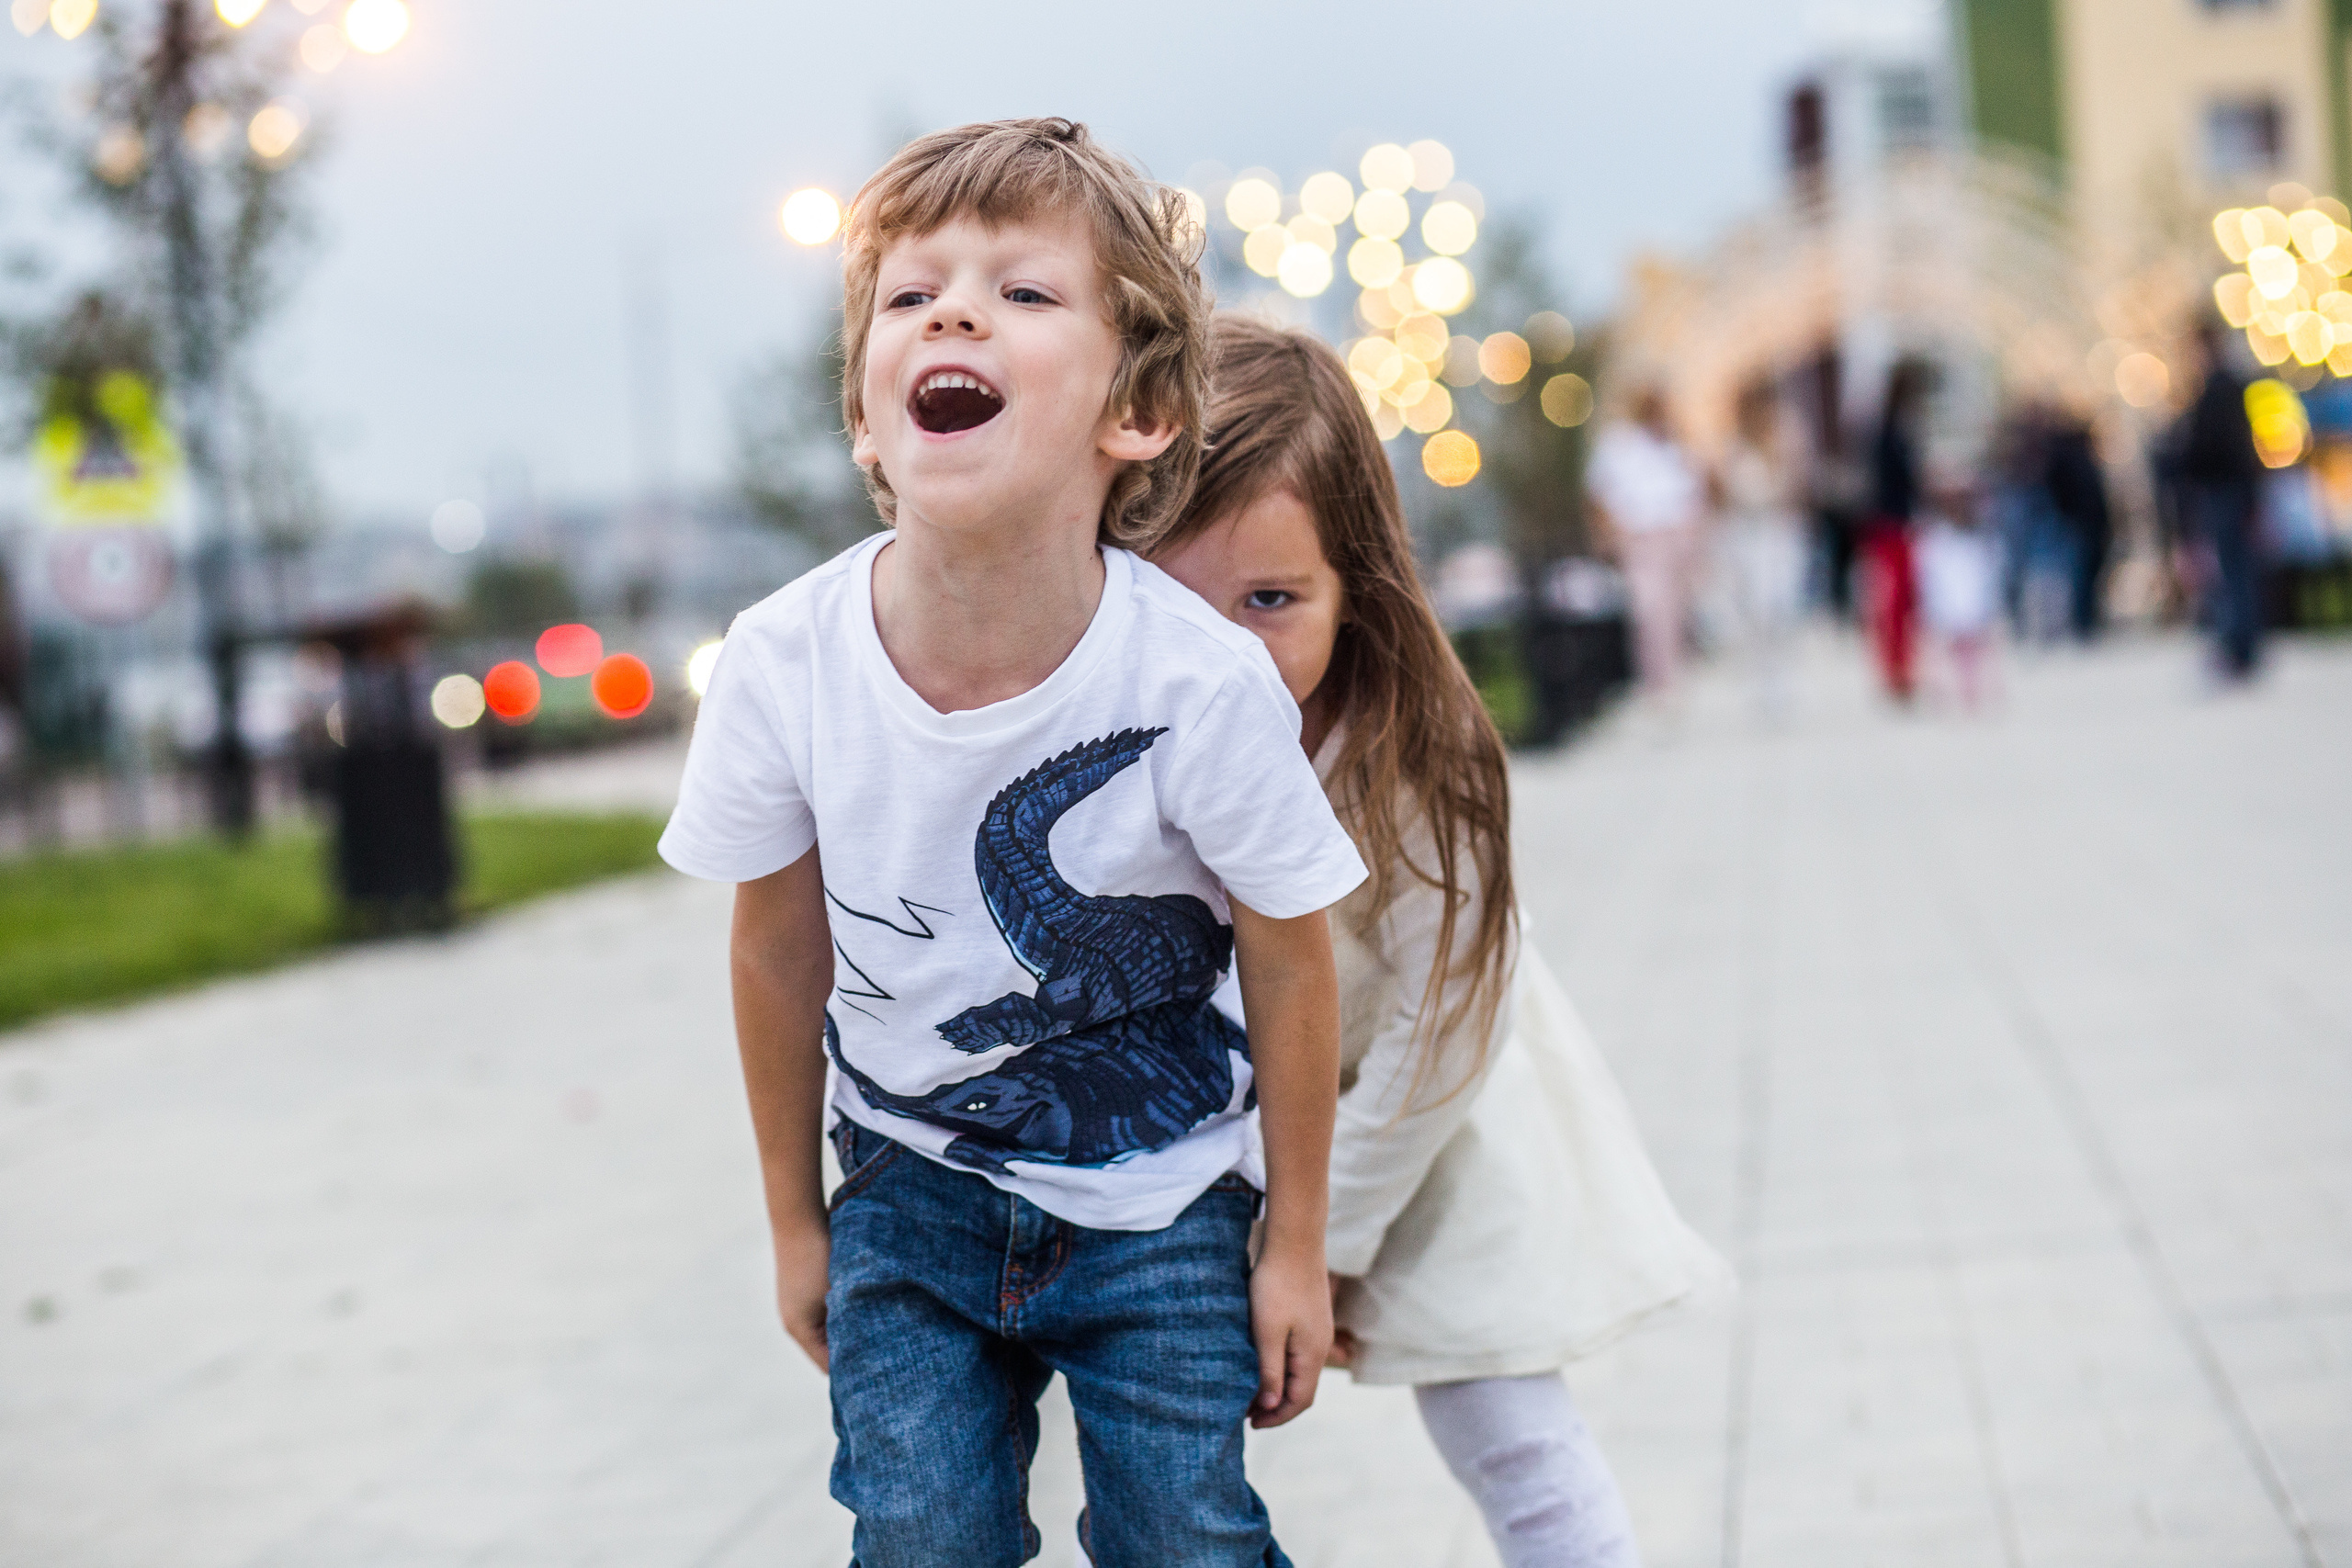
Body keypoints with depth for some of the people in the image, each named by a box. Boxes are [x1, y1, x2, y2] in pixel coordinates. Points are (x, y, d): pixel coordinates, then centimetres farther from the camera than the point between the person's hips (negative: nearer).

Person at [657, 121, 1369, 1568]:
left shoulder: (1205, 681, -27)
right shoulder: (785, 665, -20)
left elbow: (1293, 969, -11)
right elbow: (779, 952, -2)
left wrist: (1296, 1246, 0)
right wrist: (796, 1220, 10)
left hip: (1158, 1202, -1)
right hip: (914, 1188, 2)